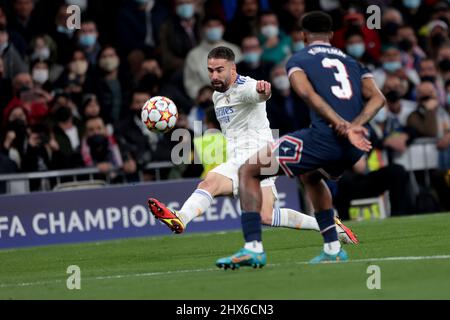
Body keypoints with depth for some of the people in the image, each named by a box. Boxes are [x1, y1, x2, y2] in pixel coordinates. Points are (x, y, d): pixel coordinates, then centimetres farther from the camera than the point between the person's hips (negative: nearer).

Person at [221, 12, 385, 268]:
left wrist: (342, 126, -19)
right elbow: (378, 98, 9)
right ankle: (333, 249, 34)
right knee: (311, 177, 39)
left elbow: (308, 94, -11)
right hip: (355, 149, 6)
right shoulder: (352, 62, 25)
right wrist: (355, 126, -5)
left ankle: (253, 248, -9)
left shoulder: (298, 61, 10)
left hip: (324, 138, -6)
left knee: (248, 171, 7)